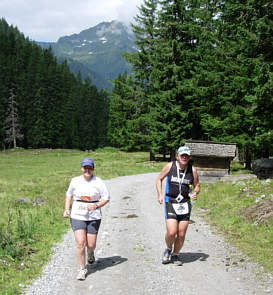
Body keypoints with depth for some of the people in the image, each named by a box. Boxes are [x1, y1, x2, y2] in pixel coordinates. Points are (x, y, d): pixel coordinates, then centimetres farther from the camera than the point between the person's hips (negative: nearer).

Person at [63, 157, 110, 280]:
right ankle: (82, 269, 5)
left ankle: (90, 254, 42)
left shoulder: (98, 182, -3)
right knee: (80, 243, -11)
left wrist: (96, 205, -17)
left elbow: (106, 198, 1)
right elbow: (69, 195, 17)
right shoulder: (75, 181, 3)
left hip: (93, 217, 0)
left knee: (91, 245, 3)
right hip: (77, 216, 1)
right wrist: (66, 209, 4)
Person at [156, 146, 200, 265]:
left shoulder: (192, 170, 1)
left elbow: (197, 185, 13)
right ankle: (168, 249, 19)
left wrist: (195, 193, -9)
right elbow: (159, 179, 10)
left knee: (181, 234, 2)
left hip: (185, 204, 2)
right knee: (171, 232, -13)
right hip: (170, 203, -2)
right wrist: (160, 194, -2)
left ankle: (175, 255, 25)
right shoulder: (170, 166, -3)